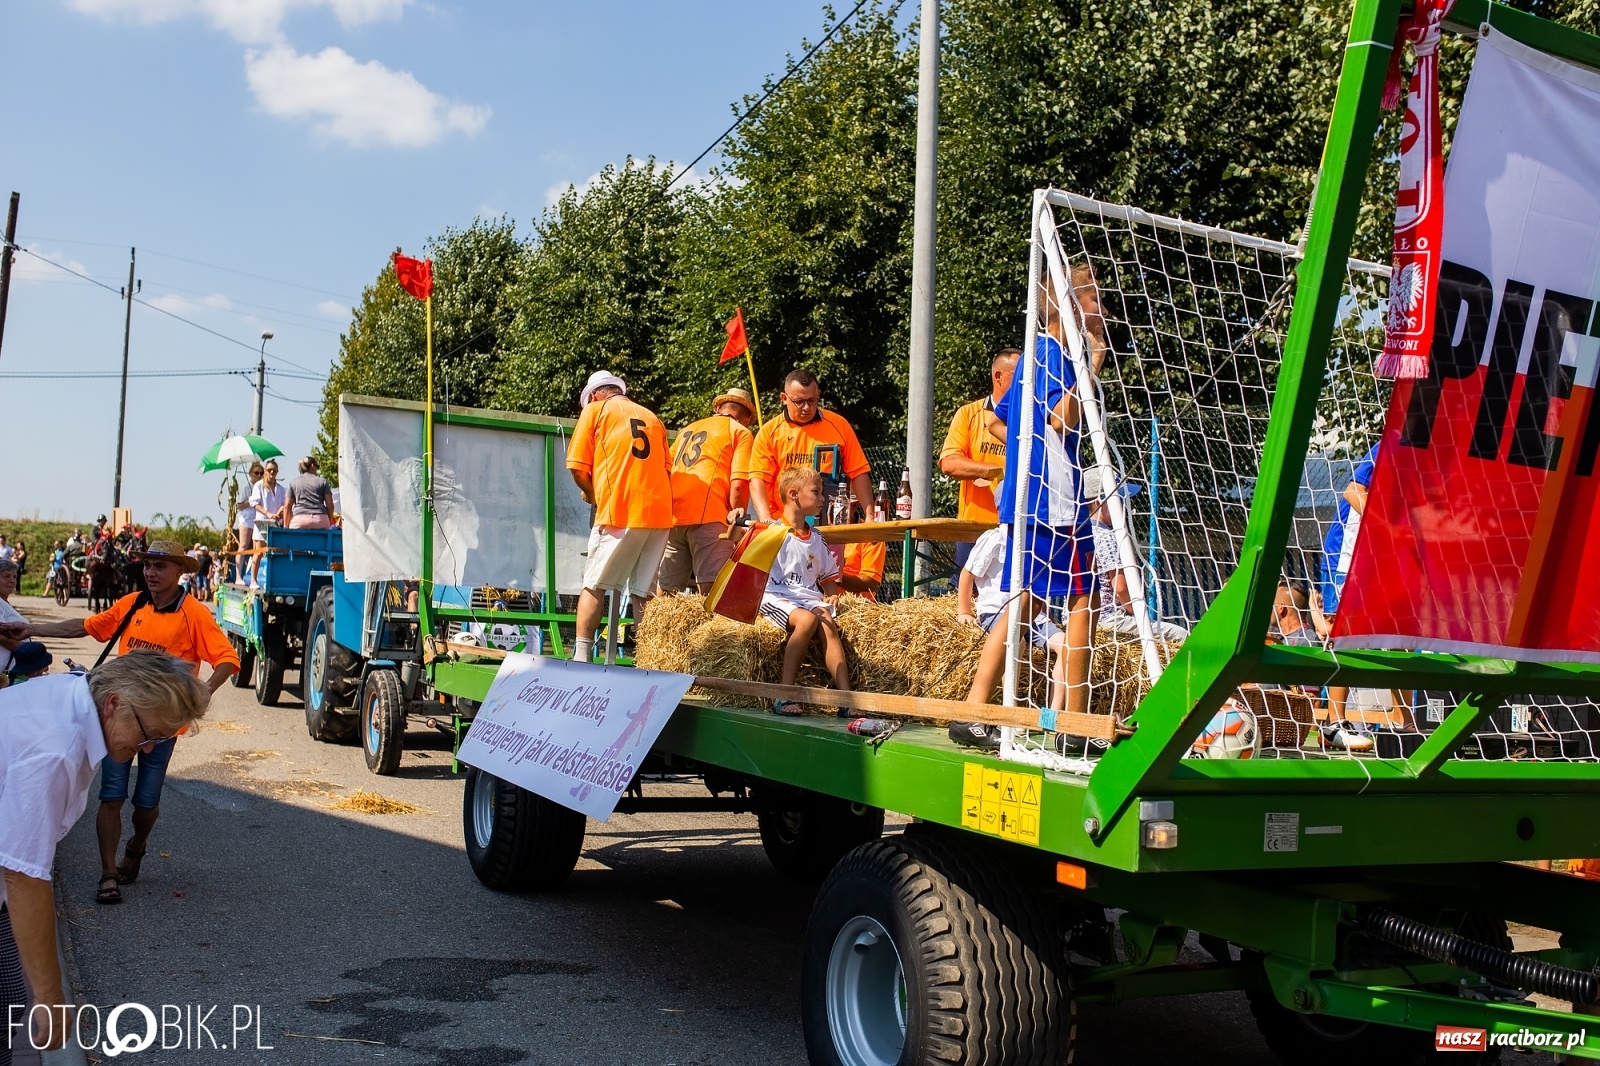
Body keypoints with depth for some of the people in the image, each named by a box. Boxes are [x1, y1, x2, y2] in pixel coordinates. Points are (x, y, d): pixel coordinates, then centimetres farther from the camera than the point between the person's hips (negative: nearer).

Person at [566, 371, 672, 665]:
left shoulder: (595, 410, 7)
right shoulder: (652, 417, 22)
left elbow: (577, 466, 0)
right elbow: (667, 468, 16)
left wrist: (590, 492, 17)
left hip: (619, 512, -4)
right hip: (659, 511, 4)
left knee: (594, 587, 3)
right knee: (645, 592, 7)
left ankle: (581, 658, -2)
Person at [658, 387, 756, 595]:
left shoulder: (689, 428, 26)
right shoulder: (741, 433, 7)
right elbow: (738, 486, -6)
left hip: (673, 516, 6)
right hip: (709, 516, -6)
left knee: (666, 592, 11)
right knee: (712, 592, -10)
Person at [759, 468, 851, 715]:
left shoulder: (816, 539, 19)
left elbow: (827, 575, 26)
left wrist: (830, 595, 7)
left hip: (809, 597, 5)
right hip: (776, 596, -5)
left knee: (828, 624, -26)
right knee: (807, 619, -34)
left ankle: (845, 696, -33)